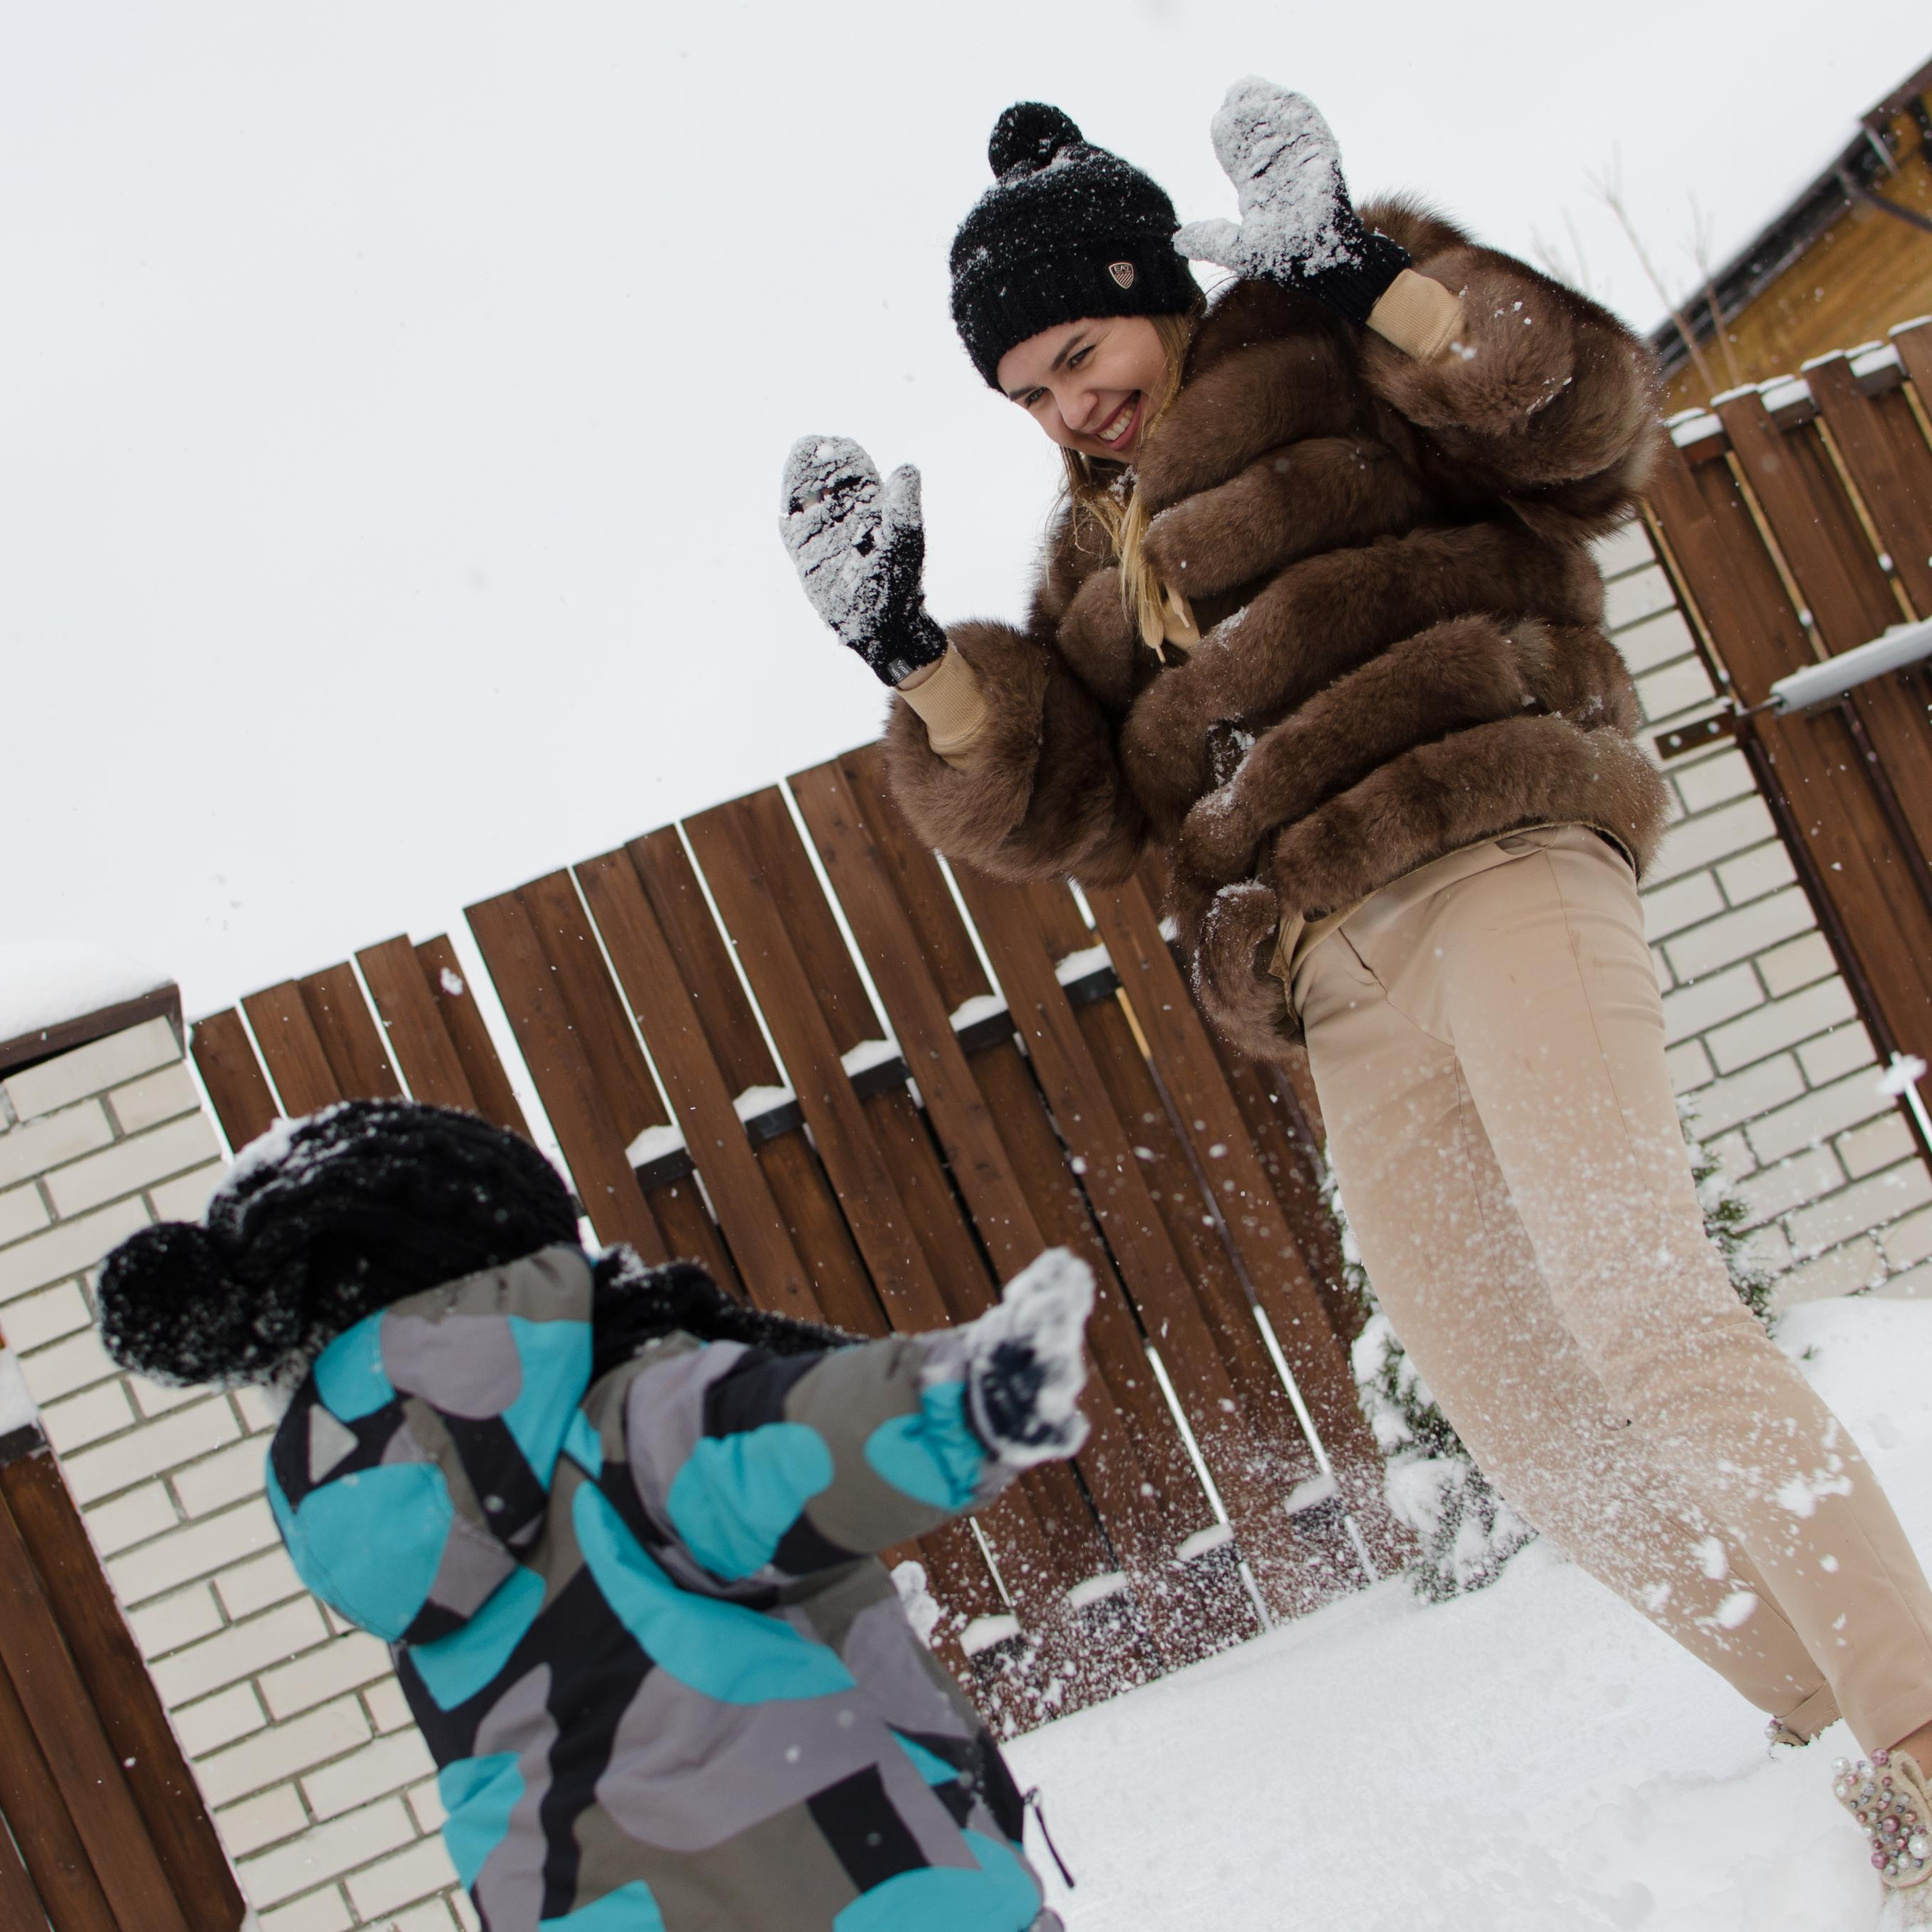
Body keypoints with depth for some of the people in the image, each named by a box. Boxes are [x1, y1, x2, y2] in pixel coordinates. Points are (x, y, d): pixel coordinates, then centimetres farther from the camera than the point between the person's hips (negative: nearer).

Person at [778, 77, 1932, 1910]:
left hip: (1495, 871, -5)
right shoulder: (1097, 558, 26)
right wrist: (907, 645, -2)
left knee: (1637, 1309, -23)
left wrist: (1365, 267, -15)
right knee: (1532, 1430, 0)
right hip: (1352, 1015, 6)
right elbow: (1057, 808, 11)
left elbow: (1586, 406, -5)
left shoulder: (1343, 378, 13)